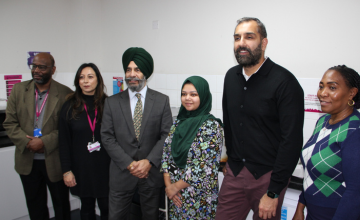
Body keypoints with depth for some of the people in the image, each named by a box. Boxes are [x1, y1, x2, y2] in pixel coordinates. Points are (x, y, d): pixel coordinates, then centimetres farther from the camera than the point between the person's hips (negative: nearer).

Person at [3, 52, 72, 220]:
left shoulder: (65, 93, -10)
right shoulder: (18, 90, 2)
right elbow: (10, 123, 0)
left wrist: (44, 142, -20)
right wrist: (27, 142, -14)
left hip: (55, 161, -3)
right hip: (27, 160, 3)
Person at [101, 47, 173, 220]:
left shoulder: (162, 100, 0)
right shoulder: (112, 102, 2)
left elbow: (166, 135, -3)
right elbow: (107, 137, -2)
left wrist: (149, 162, -14)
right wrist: (129, 164, -11)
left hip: (151, 172, 0)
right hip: (121, 173, 0)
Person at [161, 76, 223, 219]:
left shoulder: (212, 125, -15)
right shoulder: (178, 122, 3)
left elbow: (205, 166, -19)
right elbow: (166, 154, 5)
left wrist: (176, 186, -12)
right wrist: (168, 184, -6)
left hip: (199, 196, -5)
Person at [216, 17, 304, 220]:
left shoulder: (284, 82, -14)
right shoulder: (231, 76, 6)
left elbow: (292, 141, -16)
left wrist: (273, 192, -16)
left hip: (267, 175, -5)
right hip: (234, 172, 5)